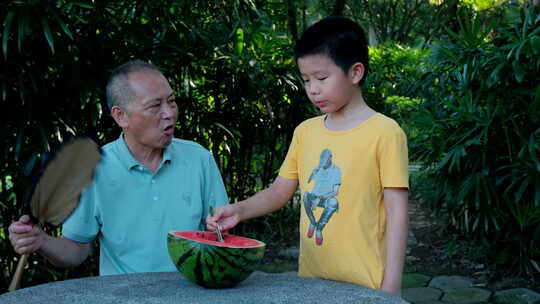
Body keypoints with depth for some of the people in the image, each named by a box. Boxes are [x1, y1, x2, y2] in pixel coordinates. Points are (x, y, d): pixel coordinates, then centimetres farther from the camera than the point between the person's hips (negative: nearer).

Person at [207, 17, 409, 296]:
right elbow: (279, 191, 12)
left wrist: (391, 286, -12)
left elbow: (396, 213, -10)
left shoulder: (384, 132, -10)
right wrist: (239, 211, -5)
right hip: (309, 279, 5)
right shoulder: (305, 132, 7)